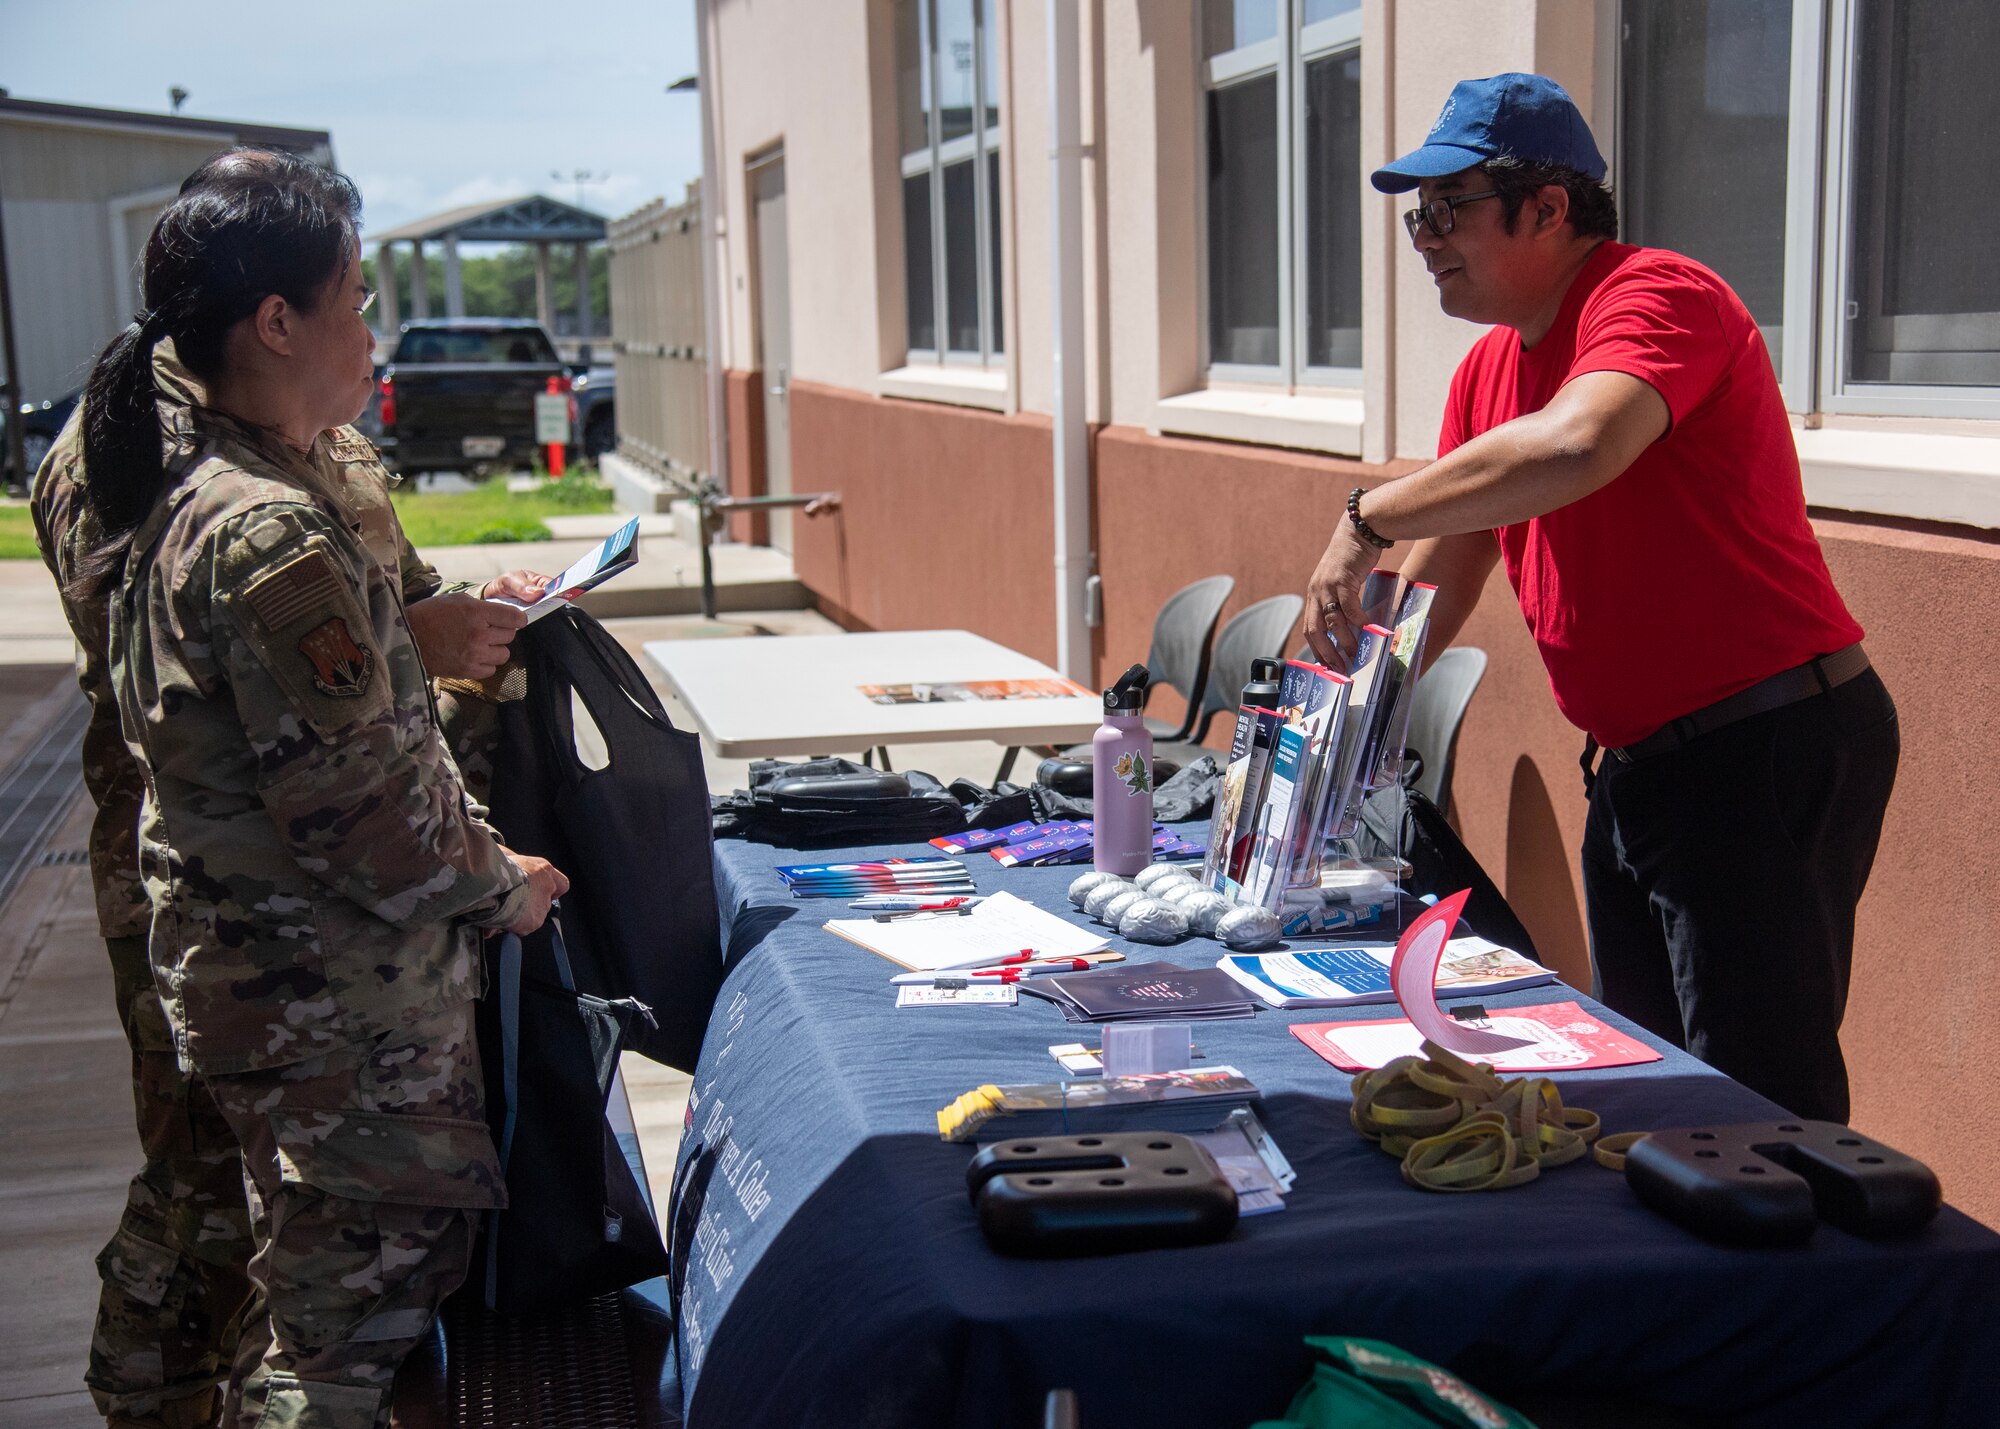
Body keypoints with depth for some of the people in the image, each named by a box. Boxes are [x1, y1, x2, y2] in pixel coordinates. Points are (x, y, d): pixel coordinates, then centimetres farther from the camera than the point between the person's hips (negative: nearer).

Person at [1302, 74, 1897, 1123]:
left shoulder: (1659, 296, -15)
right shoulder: (1488, 370, 13)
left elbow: (1577, 446, -37)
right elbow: (1435, 587, 18)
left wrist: (1367, 518, -27)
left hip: (1768, 751, -9)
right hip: (1633, 758, 10)